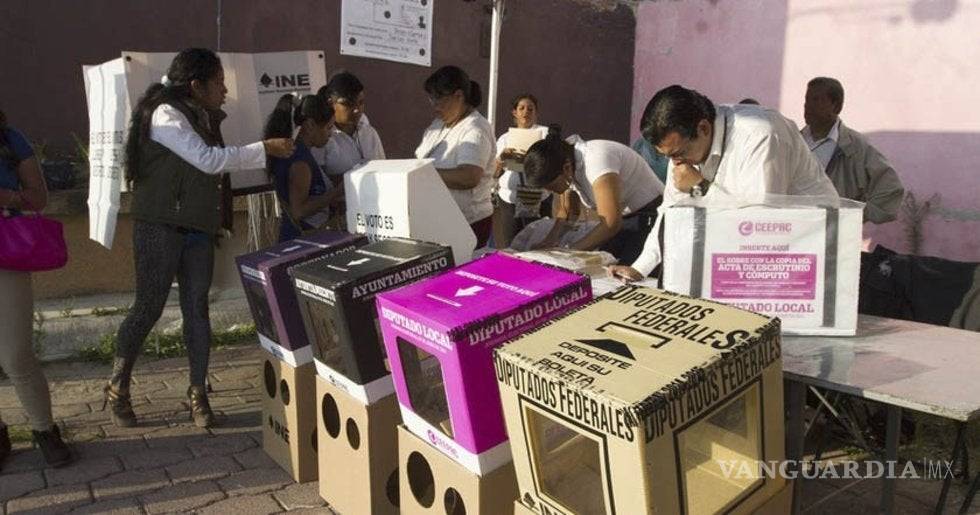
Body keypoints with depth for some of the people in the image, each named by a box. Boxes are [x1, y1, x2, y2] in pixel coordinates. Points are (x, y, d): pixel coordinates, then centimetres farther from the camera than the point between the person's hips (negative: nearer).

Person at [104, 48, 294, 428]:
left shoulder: (201, 118, 16)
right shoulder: (165, 114, -10)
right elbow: (209, 160, -18)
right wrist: (265, 149, -14)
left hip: (198, 229, 7)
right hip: (160, 226, -7)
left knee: (197, 308, 5)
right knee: (149, 308, -3)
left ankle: (197, 393, 12)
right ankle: (117, 389, 14)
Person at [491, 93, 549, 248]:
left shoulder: (544, 133, 8)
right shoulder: (504, 138, 18)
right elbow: (494, 173, 12)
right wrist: (501, 158, -10)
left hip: (537, 204, -3)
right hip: (507, 202, 3)